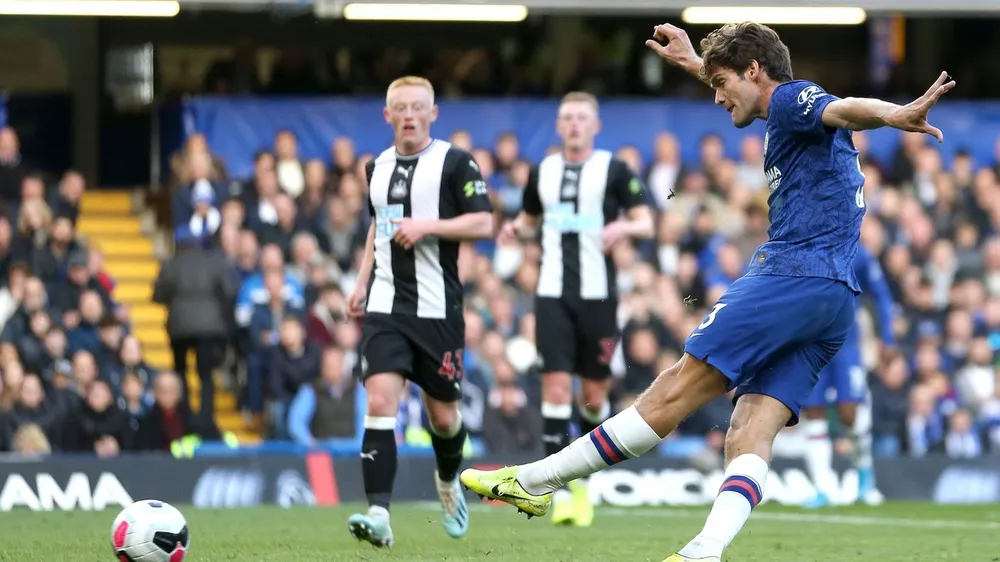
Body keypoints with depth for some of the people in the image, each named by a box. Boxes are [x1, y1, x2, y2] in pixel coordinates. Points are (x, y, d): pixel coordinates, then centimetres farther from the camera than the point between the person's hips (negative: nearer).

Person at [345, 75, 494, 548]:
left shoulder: (454, 163, -3)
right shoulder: (377, 167, 14)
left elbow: (483, 224, -9)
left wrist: (426, 226, -19)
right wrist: (362, 282, 20)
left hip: (438, 309, -3)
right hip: (385, 308, 3)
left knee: (443, 415, 8)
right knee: (380, 404, -15)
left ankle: (448, 482, 41)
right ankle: (378, 515, -22)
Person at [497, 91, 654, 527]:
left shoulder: (614, 171, 2)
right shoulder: (542, 172, 12)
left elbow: (646, 223, -1)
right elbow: (530, 220, 26)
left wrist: (624, 227, -23)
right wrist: (515, 229, 3)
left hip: (597, 294, -2)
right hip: (553, 294, 2)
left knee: (594, 394, 5)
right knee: (556, 386, -10)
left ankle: (581, 479, 27)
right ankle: (561, 491, -10)